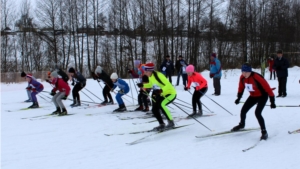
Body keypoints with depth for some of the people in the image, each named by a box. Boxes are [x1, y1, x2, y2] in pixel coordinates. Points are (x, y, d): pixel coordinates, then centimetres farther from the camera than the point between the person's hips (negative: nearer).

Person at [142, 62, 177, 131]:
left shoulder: (158, 75, -27)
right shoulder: (150, 76, -1)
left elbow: (168, 85, -32)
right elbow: (152, 84, 20)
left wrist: (161, 90, -47)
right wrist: (143, 85, 8)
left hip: (171, 93, -9)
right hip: (163, 94, 9)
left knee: (161, 105, -33)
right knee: (154, 109, 3)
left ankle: (171, 122, -20)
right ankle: (162, 125, 19)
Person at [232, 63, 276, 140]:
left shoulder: (257, 77, -33)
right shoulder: (242, 77, -14)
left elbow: (267, 88, -27)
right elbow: (241, 88, 6)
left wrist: (272, 101, -25)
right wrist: (238, 98, 11)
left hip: (262, 96, -6)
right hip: (253, 96, 6)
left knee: (257, 113, -21)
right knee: (243, 110, 8)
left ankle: (264, 132, -7)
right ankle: (241, 124, 38)